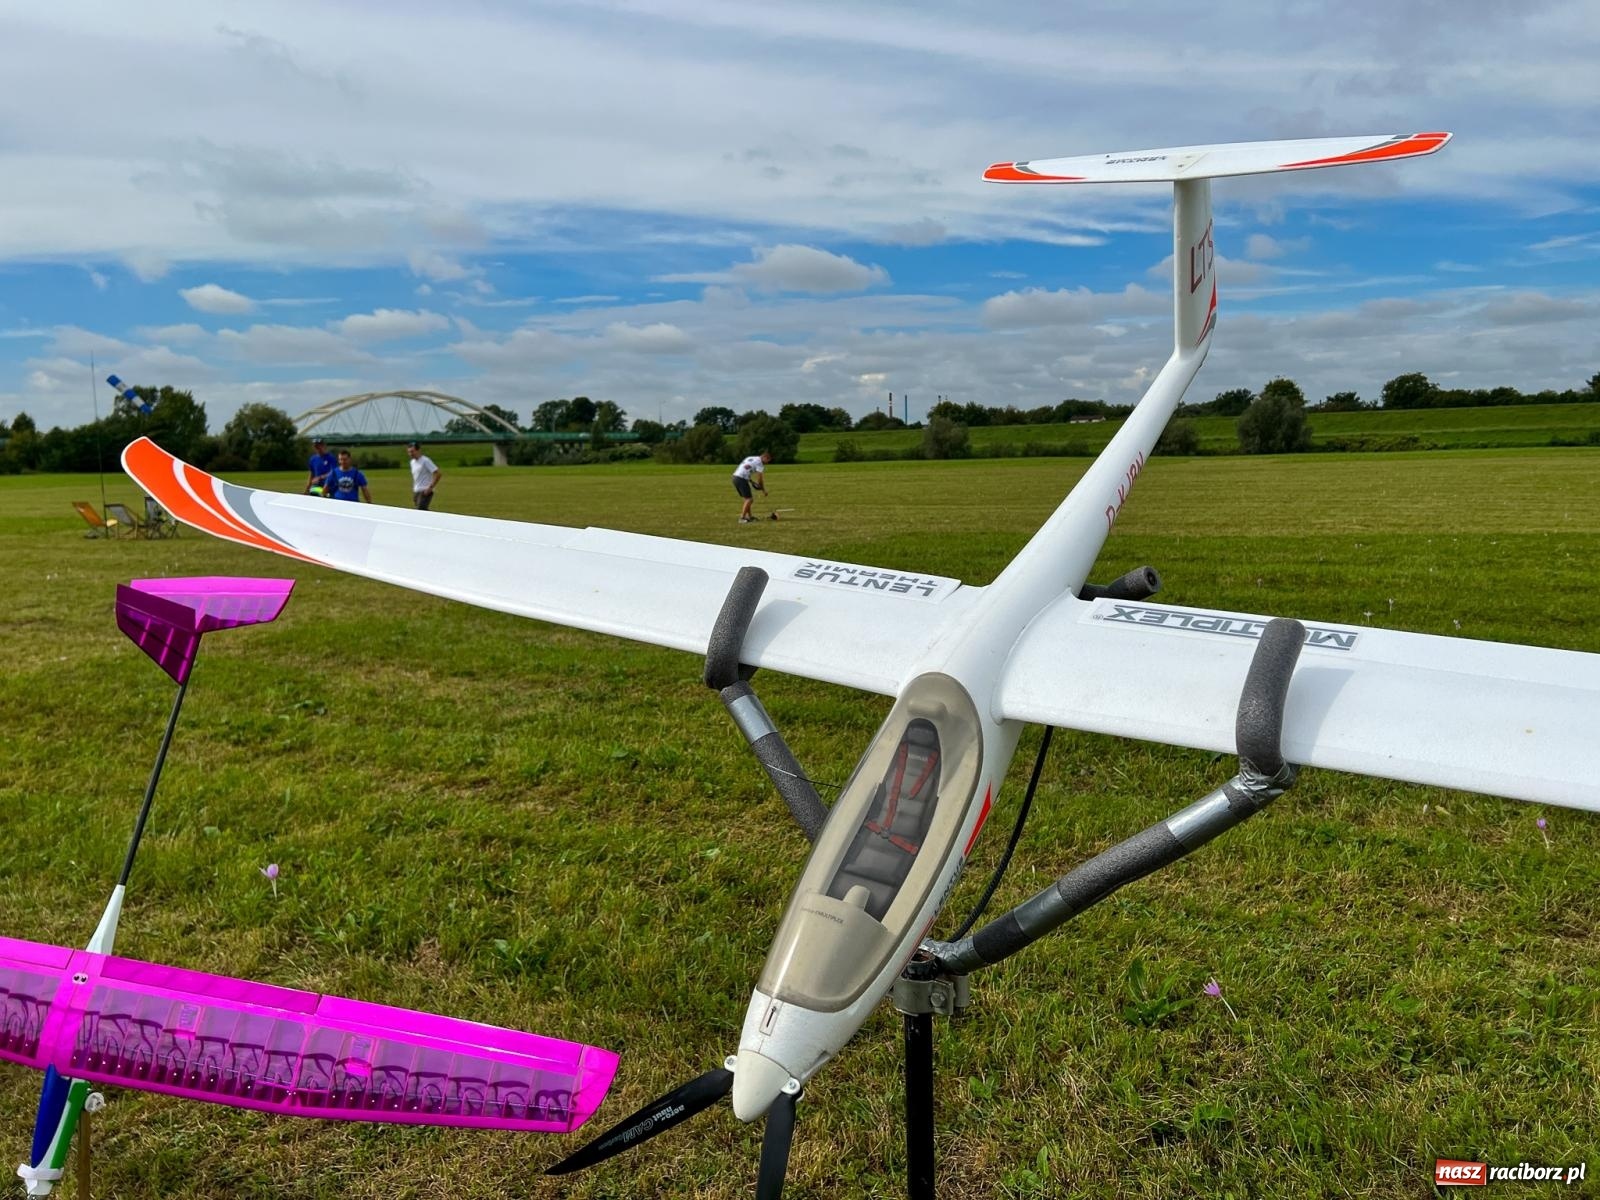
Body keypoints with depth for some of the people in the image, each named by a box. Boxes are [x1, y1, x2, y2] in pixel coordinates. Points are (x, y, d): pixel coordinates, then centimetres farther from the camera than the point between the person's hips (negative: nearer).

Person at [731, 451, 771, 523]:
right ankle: (742, 518, -10)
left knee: (747, 498, 18)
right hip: (741, 479, -9)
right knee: (749, 499, -6)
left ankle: (749, 517, 22)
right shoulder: (759, 462, -4)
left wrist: (751, 481, 15)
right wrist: (763, 490, 5)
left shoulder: (751, 458, 22)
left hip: (735, 477, 9)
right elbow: (759, 478, -4)